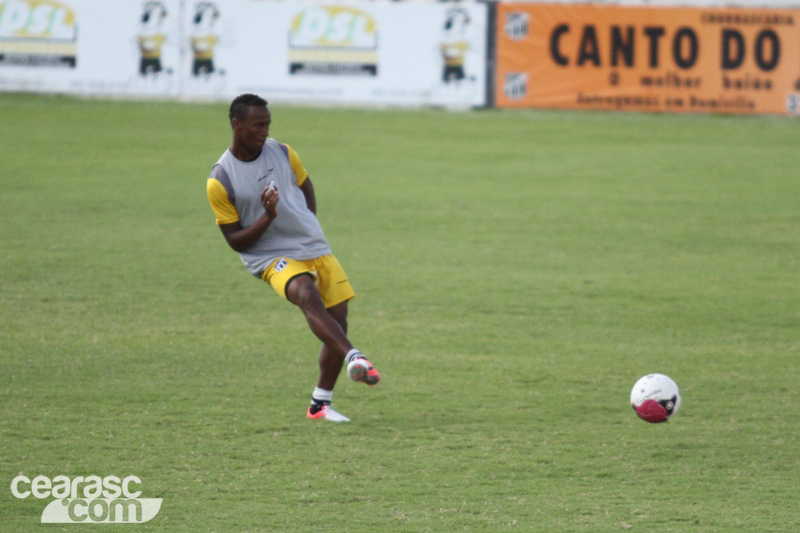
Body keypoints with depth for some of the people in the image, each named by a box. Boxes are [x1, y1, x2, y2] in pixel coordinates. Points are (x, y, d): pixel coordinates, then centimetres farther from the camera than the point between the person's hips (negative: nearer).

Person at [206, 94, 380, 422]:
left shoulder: (283, 154, 4)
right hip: (273, 257, -6)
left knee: (338, 321, -1)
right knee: (307, 295, -35)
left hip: (316, 249, 6)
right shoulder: (220, 182, -10)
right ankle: (353, 358, -53)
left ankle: (320, 405, 14)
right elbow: (235, 240, -8)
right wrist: (267, 217, -23)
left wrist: (310, 227, 12)